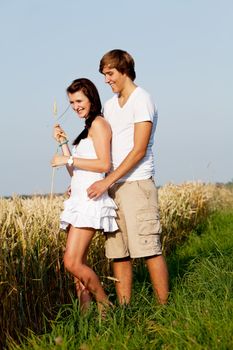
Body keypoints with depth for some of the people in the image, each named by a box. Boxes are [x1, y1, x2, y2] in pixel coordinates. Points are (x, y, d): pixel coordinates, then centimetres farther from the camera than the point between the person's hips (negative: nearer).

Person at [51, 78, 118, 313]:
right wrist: (63, 143, 13)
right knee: (78, 263, 4)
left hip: (91, 199, -10)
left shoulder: (99, 124, -4)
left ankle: (105, 308, -4)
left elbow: (104, 164, -17)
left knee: (72, 263, -16)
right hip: (79, 199, 10)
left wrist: (68, 160, -13)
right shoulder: (88, 128, 24)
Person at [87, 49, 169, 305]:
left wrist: (108, 181, -18)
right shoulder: (110, 105, 18)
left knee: (149, 249, -7)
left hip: (136, 185, -8)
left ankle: (164, 308, -2)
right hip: (112, 187, 8)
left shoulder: (141, 101, -7)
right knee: (118, 252, 6)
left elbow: (139, 151, -14)